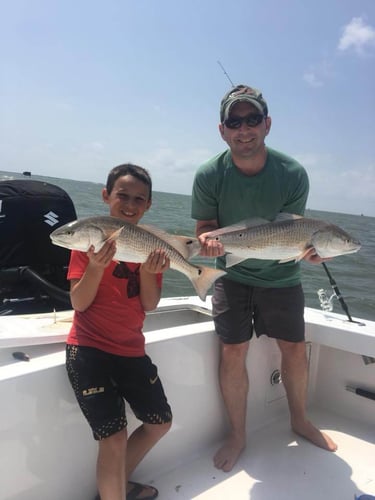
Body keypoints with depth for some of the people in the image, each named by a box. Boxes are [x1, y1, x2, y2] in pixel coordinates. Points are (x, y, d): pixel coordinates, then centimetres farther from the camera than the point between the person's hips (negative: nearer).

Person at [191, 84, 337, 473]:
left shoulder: (293, 174, -17)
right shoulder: (209, 176, -17)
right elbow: (204, 227, -9)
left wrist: (306, 249, -33)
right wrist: (208, 241, -33)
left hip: (280, 275, 1)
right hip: (232, 274, -1)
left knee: (294, 349, 10)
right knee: (232, 353, -1)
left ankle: (299, 420, 37)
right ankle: (237, 436, 21)